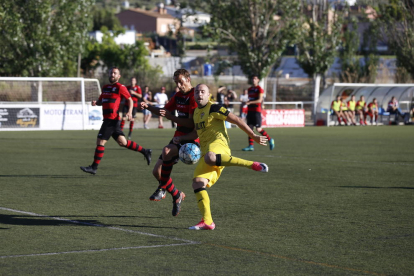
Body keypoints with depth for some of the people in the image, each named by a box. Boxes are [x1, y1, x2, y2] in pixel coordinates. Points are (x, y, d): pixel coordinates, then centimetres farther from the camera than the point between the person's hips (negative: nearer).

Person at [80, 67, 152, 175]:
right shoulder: (105, 87, 19)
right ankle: (145, 152, 20)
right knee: (122, 142, 10)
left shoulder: (120, 87, -4)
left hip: (112, 119, -8)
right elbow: (101, 100, 28)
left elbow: (130, 99, -1)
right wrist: (96, 102, 5)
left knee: (100, 142, -7)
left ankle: (94, 167, 0)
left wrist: (130, 112, -15)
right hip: (107, 119, 8)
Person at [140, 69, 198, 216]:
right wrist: (148, 107, 4)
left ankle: (162, 188, -20)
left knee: (167, 150, -36)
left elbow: (191, 123, -21)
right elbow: (164, 110, 23)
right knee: (157, 171, 0)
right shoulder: (178, 96, 12)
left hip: (191, 139, -9)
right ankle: (177, 196, 19)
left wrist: (170, 116, -24)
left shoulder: (194, 97, -14)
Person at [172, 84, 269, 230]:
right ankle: (207, 221, -6)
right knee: (197, 183, -6)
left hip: (218, 144, -8)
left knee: (210, 158, -44)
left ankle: (252, 165, -36)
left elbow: (236, 120, -3)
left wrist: (254, 136, -2)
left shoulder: (214, 108, -3)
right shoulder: (196, 112, 23)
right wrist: (181, 138, 25)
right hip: (206, 153, 8)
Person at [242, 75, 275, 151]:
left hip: (257, 111, -7)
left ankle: (270, 140, 10)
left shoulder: (260, 89, -4)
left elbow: (259, 100, -13)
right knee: (250, 128, -2)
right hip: (250, 111, 7)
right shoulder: (249, 89, 18)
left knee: (258, 129, -9)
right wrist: (247, 113, 21)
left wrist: (250, 102, -24)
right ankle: (251, 146, -1)